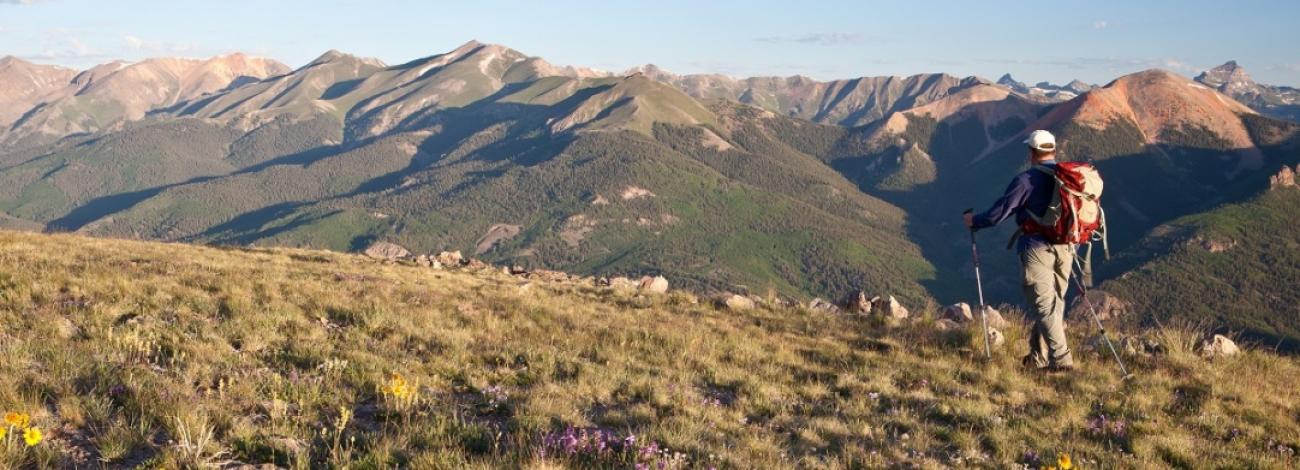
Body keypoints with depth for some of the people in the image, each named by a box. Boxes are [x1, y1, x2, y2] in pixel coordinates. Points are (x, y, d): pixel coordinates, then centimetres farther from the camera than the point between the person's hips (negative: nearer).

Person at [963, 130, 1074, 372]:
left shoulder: (1027, 179, -11)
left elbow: (999, 212, -8)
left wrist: (974, 221, 10)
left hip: (1037, 248, -6)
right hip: (1065, 249, 6)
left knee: (1044, 305, -4)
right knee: (1055, 303, 12)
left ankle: (1060, 358, -10)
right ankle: (1038, 358, 21)